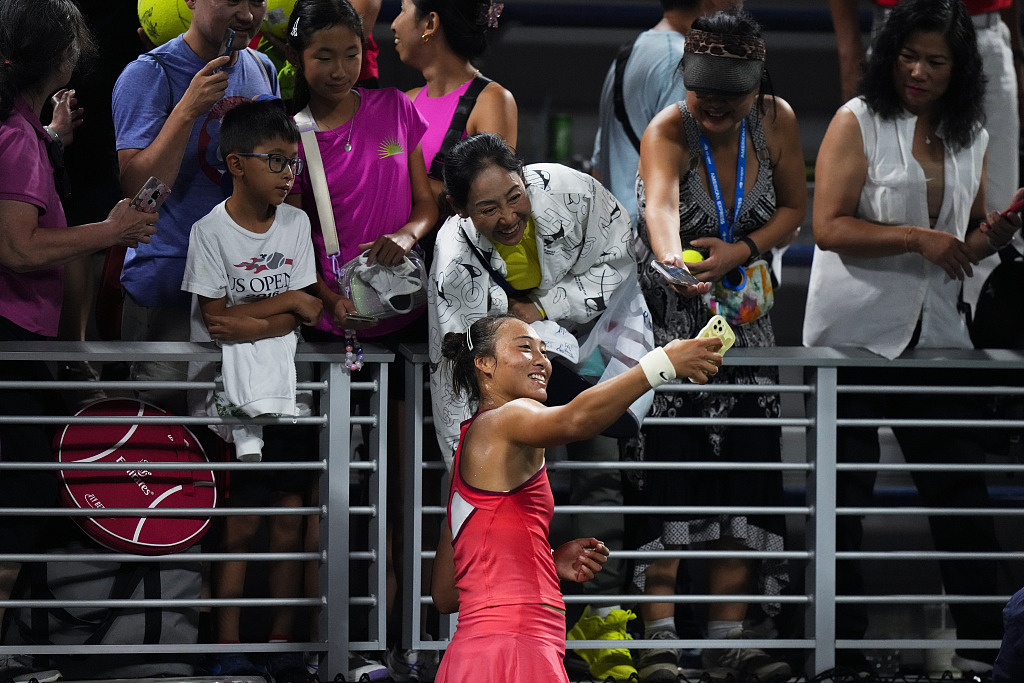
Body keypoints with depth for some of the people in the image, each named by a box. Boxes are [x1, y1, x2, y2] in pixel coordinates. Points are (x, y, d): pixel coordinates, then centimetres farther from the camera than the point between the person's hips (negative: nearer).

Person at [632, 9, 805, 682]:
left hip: (741, 317, 5)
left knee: (744, 466, 1)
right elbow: (660, 204, -42)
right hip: (668, 317, -5)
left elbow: (794, 207, 4)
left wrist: (741, 250, -15)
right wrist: (672, 259, -64)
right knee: (669, 460, -15)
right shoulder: (667, 132, -22)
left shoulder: (778, 122, -8)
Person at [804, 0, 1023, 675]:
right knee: (843, 497, 2)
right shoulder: (858, 122, -4)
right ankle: (840, 648, 9)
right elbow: (829, 226, -13)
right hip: (855, 335, -4)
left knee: (962, 491, 1)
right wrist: (917, 239, -20)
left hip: (936, 335, 4)